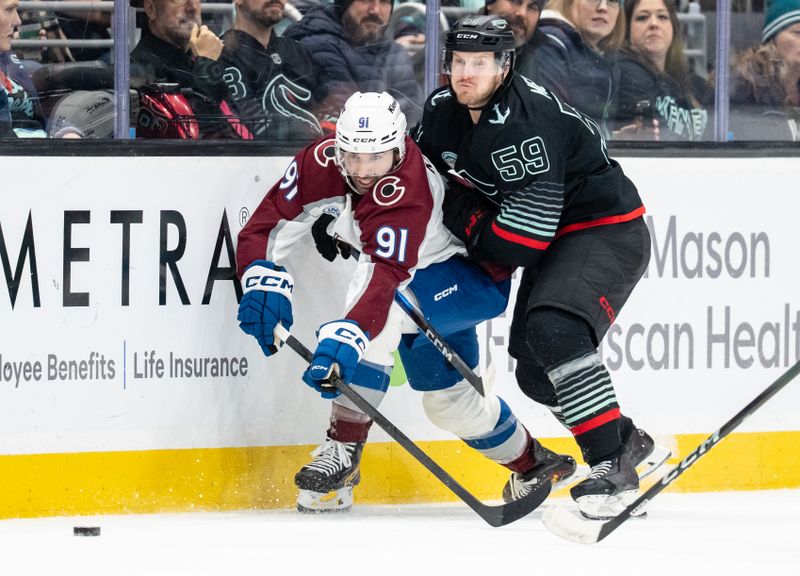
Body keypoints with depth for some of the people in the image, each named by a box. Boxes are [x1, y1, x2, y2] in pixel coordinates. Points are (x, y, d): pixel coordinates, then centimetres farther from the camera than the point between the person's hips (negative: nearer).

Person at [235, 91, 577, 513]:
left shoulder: (406, 195, -39)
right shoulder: (321, 162, -20)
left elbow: (385, 276, -51)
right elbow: (268, 224, -18)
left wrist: (344, 337, -63)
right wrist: (264, 281, -35)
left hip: (479, 277, -9)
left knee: (381, 306, -33)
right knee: (447, 399, 16)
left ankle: (343, 449, -28)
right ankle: (535, 466, 40)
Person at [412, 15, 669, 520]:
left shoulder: (528, 123, -30)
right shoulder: (444, 111, -2)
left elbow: (523, 240, -31)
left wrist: (465, 219, -15)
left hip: (608, 234, -10)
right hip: (555, 238, 10)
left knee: (554, 328, -32)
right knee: (534, 371, 10)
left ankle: (611, 470, -30)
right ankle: (631, 444, 30)